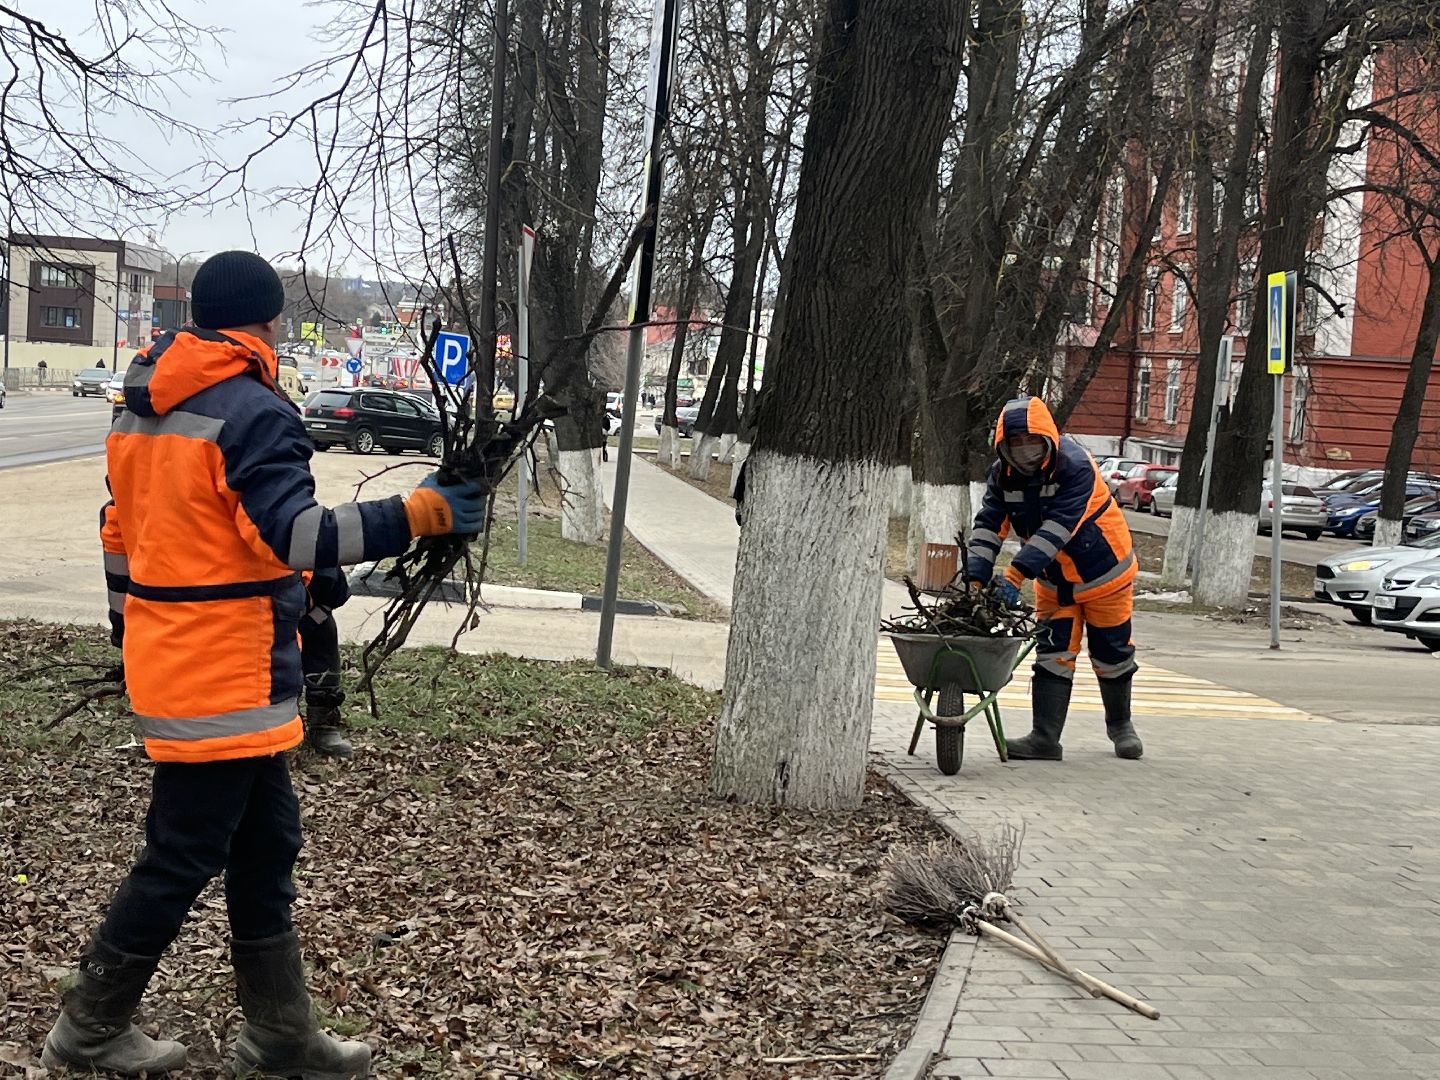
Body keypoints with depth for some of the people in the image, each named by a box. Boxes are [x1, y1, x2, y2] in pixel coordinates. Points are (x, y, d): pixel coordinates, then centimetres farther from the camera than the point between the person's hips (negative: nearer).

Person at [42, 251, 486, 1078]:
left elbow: (120, 533, 19)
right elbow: (296, 535, -27)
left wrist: (130, 633, 27)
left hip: (173, 662, 9)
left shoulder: (144, 409, 13)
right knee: (183, 856, 3)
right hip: (226, 676, -9)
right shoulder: (253, 411, -15)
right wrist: (418, 516, -30)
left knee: (264, 844, 14)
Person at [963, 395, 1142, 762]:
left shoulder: (1075, 466, -29)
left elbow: (1057, 528, -37)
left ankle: (1120, 724, 33)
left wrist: (1018, 572, -45)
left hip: (1104, 574, -4)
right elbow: (989, 525, -15)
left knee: (1112, 655, 10)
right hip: (1053, 581, 4)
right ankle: (1045, 738, -5)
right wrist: (976, 577, -29)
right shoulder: (1003, 475, -10)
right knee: (1053, 655, -4)